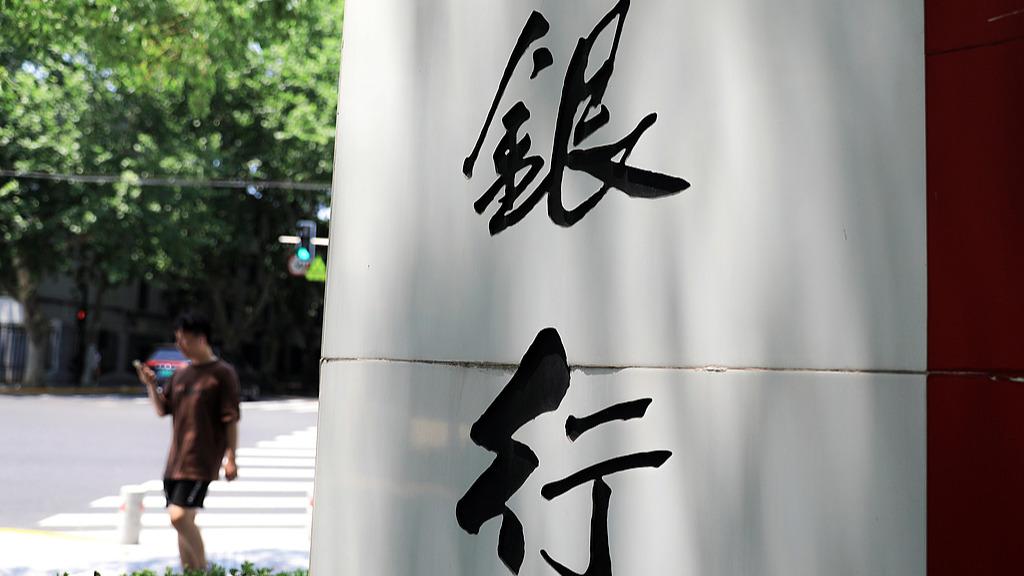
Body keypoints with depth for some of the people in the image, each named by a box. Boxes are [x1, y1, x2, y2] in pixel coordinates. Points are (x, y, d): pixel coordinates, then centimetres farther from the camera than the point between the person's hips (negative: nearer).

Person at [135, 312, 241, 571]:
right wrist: (151, 385, -1)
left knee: (180, 515, -17)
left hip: (200, 461, -7)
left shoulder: (222, 373, -7)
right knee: (185, 520, 11)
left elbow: (231, 419, -9)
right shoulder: (181, 374, 14)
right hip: (176, 459, 7)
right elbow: (163, 409, 15)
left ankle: (202, 570, -4)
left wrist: (230, 457, -13)